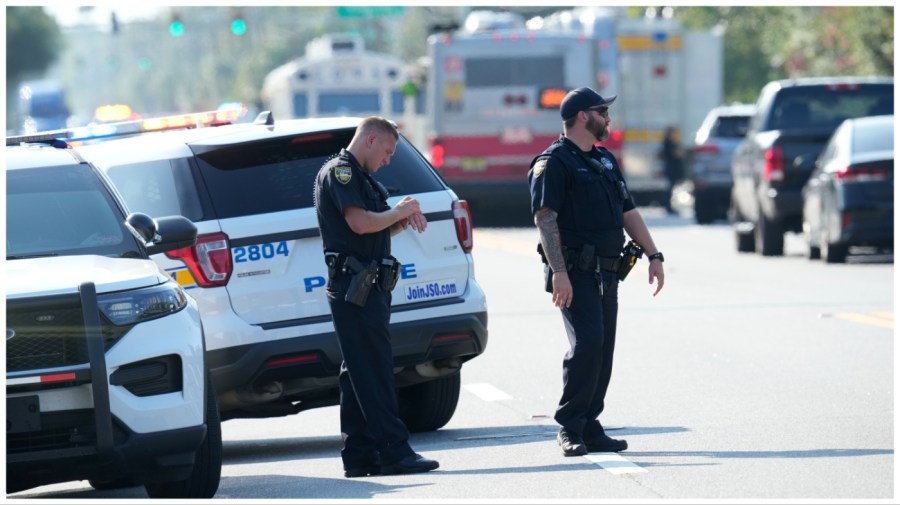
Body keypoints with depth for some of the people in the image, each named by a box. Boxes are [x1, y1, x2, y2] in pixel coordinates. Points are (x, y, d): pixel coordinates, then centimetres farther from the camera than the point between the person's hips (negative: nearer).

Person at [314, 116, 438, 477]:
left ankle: (359, 455, 10)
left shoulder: (358, 176, 23)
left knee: (359, 374, 9)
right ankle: (393, 451, -12)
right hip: (353, 287, -10)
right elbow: (360, 222, -21)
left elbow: (375, 230, 25)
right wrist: (399, 212, -7)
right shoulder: (339, 172, -9)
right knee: (374, 370, -10)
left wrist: (402, 221, 6)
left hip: (368, 288, 10)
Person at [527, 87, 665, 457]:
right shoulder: (553, 163, -7)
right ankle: (569, 428, -9)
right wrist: (558, 272, -25)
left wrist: (653, 255, 16)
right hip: (576, 272, -8)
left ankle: (588, 428, 11)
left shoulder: (605, 161, 20)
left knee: (602, 352, 6)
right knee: (587, 344, -16)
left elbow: (628, 212, 25)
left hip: (606, 272, 8)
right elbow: (545, 218, -16)